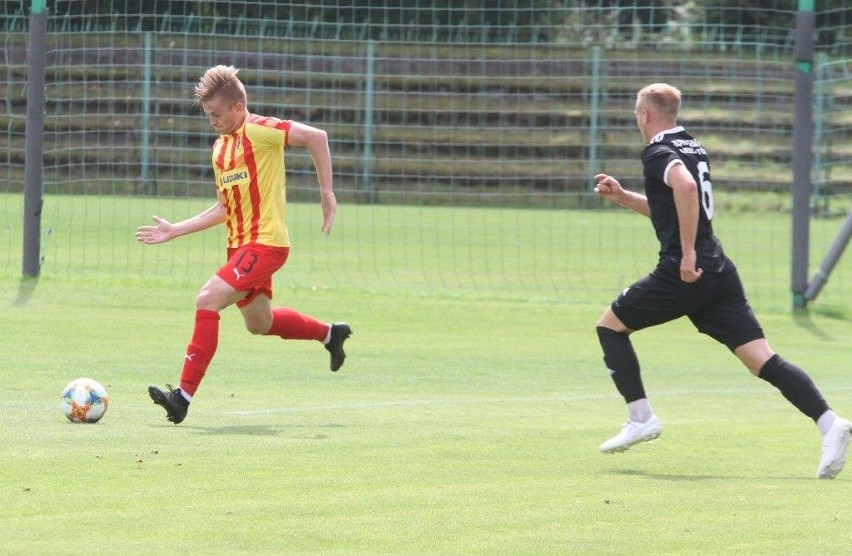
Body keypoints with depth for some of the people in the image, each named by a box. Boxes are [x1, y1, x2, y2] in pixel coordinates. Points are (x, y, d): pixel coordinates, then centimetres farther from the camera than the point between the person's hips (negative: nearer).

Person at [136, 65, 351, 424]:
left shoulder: (259, 130, -12)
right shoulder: (219, 148, 15)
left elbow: (316, 136, -18)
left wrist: (326, 192, -18)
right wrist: (174, 232, 17)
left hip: (265, 243, -10)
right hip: (239, 245, 10)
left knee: (207, 301, -22)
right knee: (259, 324, 22)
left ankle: (184, 395, -22)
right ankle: (330, 334, 46)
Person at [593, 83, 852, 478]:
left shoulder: (658, 153, -5)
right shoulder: (692, 148, 22)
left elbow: (685, 186, -28)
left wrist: (687, 253, -27)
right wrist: (622, 197, 34)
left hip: (683, 274, -8)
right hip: (720, 273, 8)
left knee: (610, 325, 13)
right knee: (764, 360, -2)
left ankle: (641, 418, 6)